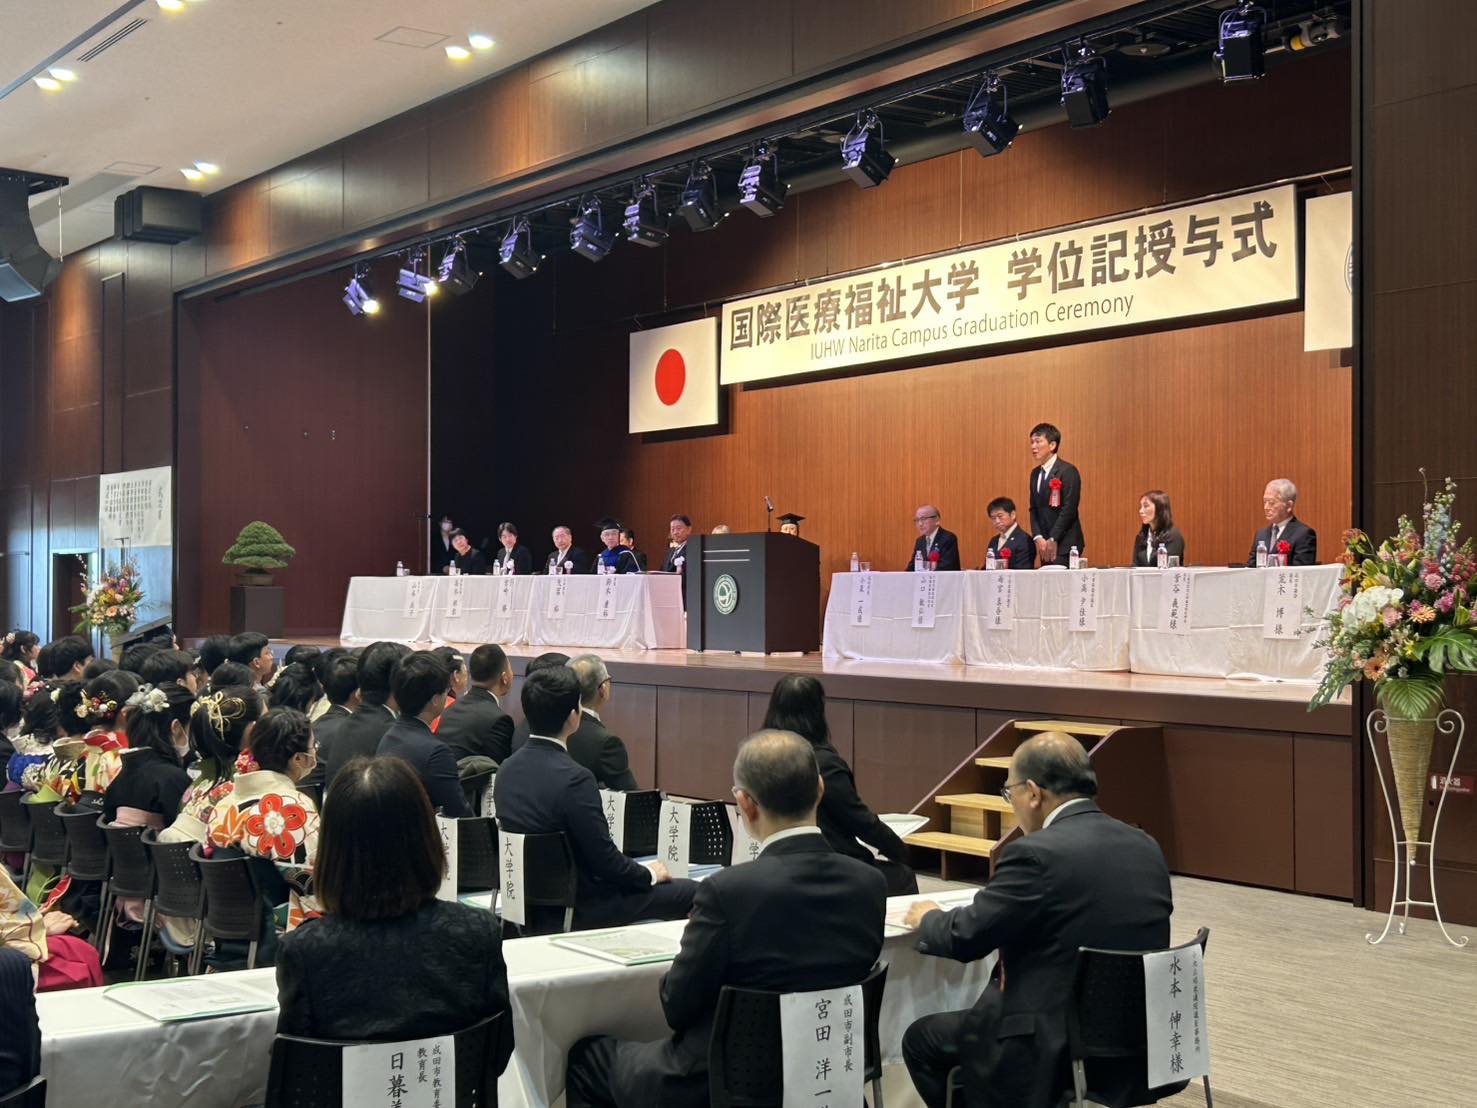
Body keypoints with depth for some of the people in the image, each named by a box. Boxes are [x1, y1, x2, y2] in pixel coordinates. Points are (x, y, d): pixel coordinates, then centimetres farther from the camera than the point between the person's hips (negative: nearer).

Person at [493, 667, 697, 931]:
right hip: (579, 909, -8)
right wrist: (650, 874, 0)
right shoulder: (574, 779, -26)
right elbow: (606, 862, -21)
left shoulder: (506, 770, -1)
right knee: (690, 892, 3)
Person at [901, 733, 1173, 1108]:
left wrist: (928, 918, 10)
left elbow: (963, 938, -11)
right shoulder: (1145, 847, 4)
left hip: (1055, 1054, -8)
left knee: (922, 1039, 15)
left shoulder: (1036, 855, -18)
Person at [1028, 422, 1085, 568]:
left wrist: (1052, 540, -13)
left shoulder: (1068, 471, -7)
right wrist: (1038, 538, -2)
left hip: (1065, 545, -6)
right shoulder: (1035, 474, 15)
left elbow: (1069, 509, -13)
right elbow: (1034, 509, 13)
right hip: (1044, 545, 6)